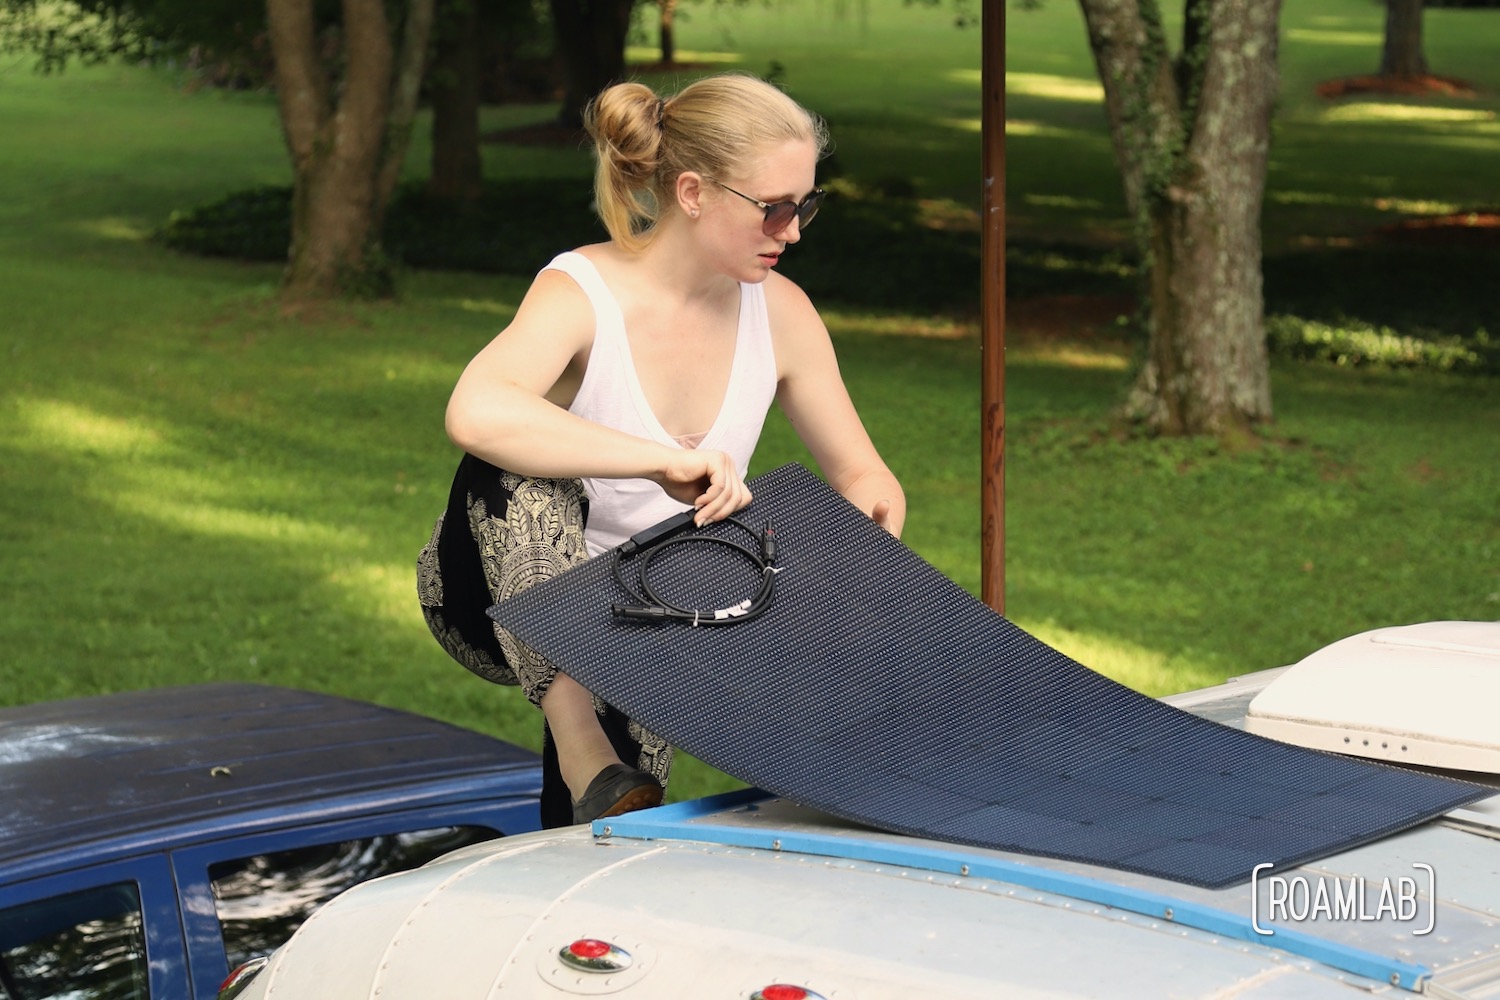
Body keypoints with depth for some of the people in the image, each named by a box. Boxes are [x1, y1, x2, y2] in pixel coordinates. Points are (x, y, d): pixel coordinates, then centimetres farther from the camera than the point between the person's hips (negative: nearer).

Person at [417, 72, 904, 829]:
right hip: (509, 593, -5)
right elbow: (474, 414, -46)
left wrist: (870, 516, -22)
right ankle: (581, 750, -46)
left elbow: (861, 474, 3)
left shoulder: (778, 312, -7)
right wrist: (665, 461, -51)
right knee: (514, 466, -37)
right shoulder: (581, 296, -25)